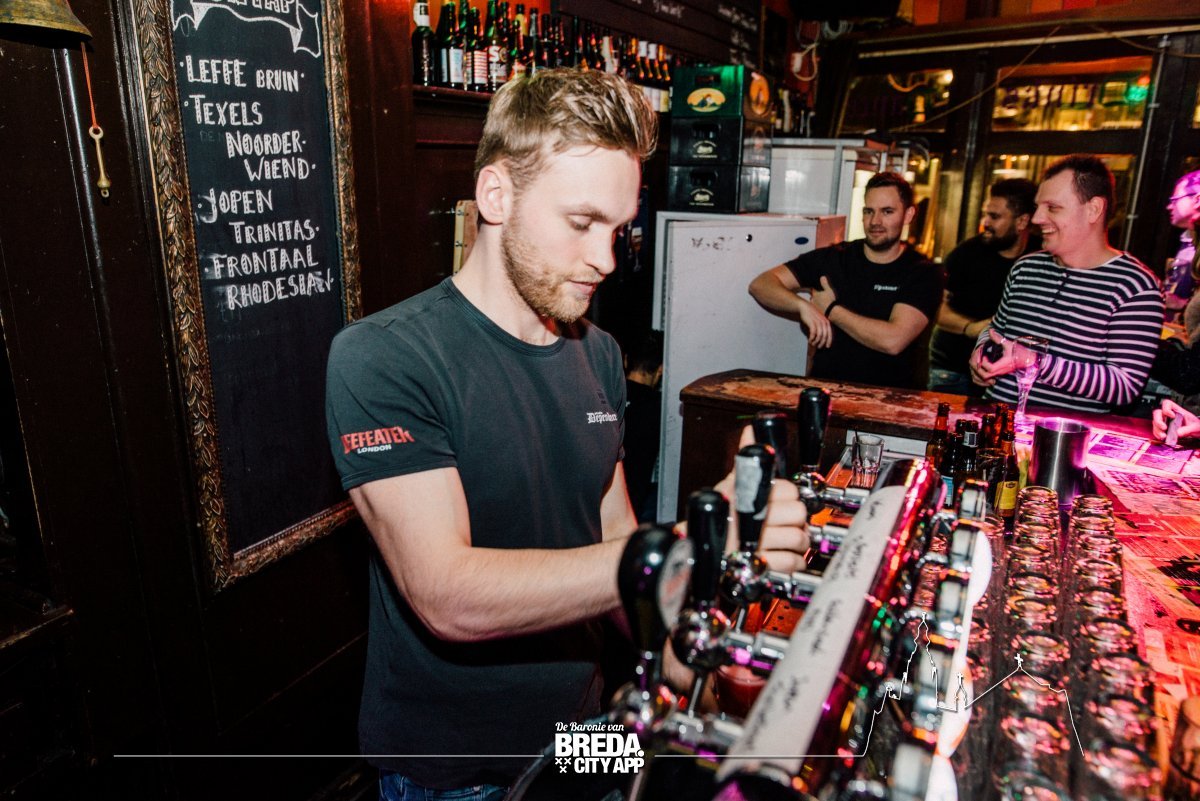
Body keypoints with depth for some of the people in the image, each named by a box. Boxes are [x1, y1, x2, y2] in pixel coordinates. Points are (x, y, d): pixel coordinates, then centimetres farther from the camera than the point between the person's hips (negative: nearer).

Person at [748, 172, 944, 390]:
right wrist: (804, 306, -17)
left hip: (888, 397, -1)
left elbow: (893, 341, -15)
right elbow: (760, 284, 0)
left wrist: (830, 309, -6)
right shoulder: (832, 258, 7)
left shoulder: (924, 273, 0)